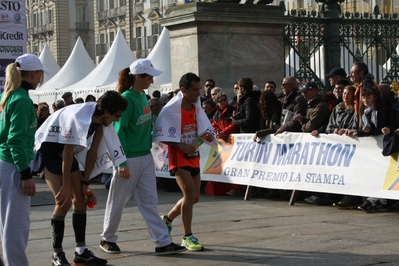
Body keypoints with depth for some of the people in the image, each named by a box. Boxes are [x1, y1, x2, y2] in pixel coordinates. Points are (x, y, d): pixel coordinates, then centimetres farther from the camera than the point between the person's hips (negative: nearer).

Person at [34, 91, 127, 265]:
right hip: (47, 148, -8)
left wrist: (85, 182, 2)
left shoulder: (100, 120, -8)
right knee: (63, 202, -14)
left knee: (80, 199, 3)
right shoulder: (78, 117, -32)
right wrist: (66, 186, -19)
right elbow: (67, 153, -25)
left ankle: (81, 252, 9)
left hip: (64, 150, 8)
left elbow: (93, 152, 0)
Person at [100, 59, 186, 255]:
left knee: (149, 202, 6)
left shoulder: (143, 97, 7)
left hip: (145, 157, 7)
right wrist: (121, 163, -20)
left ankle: (163, 243, 4)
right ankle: (107, 239, 24)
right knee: (117, 201, 8)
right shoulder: (127, 99, -16)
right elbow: (119, 131, -18)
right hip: (129, 159, -7)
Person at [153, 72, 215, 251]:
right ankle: (187, 237, -7)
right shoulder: (171, 109, -17)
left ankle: (167, 219, 35)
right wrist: (182, 146, -24)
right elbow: (162, 136, -16)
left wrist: (207, 135, -10)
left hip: (193, 156, 7)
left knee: (194, 197, 12)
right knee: (190, 193, -17)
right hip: (179, 157, -7)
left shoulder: (196, 106, 4)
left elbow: (203, 127, 13)